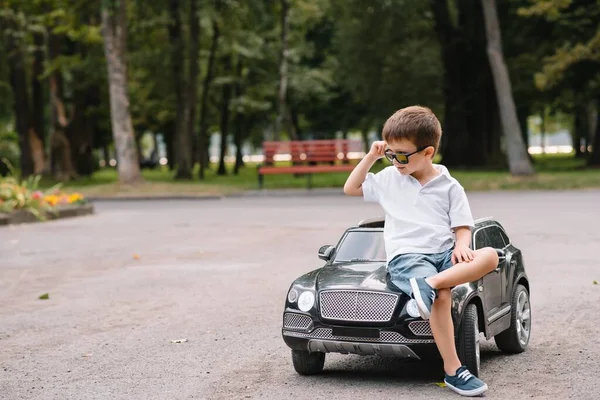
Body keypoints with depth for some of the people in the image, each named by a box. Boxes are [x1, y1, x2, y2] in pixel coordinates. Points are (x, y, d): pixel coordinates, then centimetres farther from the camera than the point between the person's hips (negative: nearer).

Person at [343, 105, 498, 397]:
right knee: (442, 296, -34)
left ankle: (430, 283, -40)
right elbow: (350, 188, 22)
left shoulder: (449, 186, 9)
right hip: (406, 256, -2)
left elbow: (462, 226, 8)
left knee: (490, 256, -28)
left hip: (444, 253, 2)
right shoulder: (389, 178, 15)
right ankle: (453, 370, -31)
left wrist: (461, 247, -15)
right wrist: (371, 156, 12)